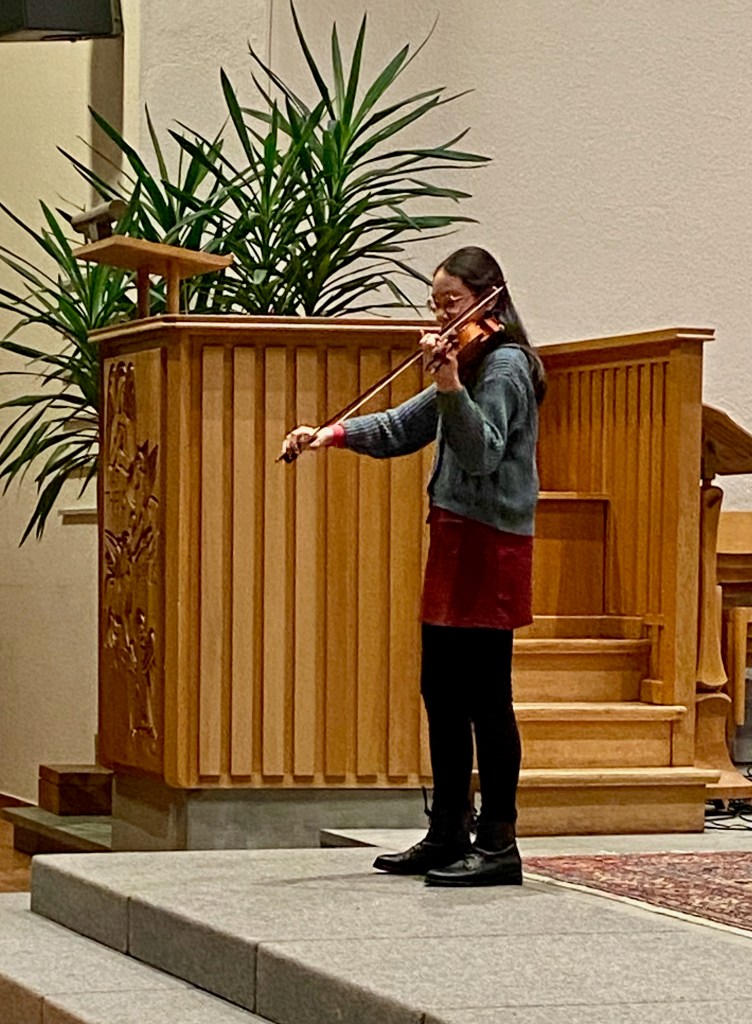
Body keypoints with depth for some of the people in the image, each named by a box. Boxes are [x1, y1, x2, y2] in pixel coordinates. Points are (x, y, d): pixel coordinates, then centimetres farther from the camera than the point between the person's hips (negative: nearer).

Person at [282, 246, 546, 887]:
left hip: (490, 544, -10)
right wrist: (336, 433, 8)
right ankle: (448, 836, 21)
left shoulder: (504, 364, -11)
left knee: (485, 696, -8)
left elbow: (483, 452, -25)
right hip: (456, 539, 10)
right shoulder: (470, 364, 19)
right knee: (442, 690, 13)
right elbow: (402, 429, 21)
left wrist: (451, 388, -38)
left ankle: (499, 845, -4)